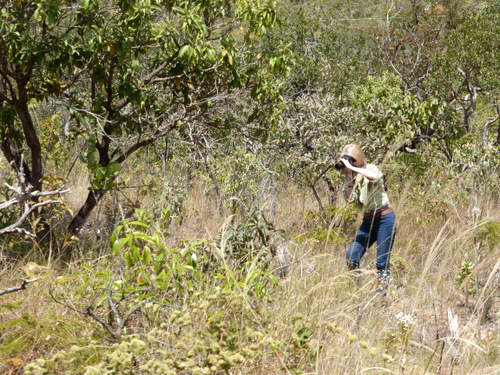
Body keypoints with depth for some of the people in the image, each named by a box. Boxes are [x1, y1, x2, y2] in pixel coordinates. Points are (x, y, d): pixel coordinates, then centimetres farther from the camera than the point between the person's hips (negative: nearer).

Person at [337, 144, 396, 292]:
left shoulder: (369, 169, -8)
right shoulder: (351, 177, 8)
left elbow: (376, 176, -34)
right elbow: (350, 199, -5)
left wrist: (352, 168, -29)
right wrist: (349, 177, -12)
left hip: (384, 217, -6)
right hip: (368, 220, 6)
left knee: (382, 262, -6)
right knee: (351, 258, -3)